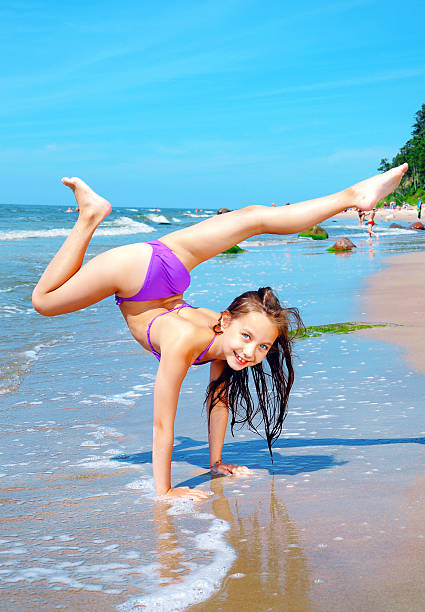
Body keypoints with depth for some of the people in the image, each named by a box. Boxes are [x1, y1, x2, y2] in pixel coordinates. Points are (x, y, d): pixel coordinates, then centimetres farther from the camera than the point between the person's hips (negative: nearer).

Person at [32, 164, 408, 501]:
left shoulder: (223, 345, -23)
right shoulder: (183, 342, -39)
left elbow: (219, 400, -8)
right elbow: (162, 424, -34)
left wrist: (217, 462, -2)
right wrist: (163, 491, -28)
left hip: (169, 271, 4)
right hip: (138, 269, -3)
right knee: (44, 301, 15)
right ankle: (90, 215, 15)